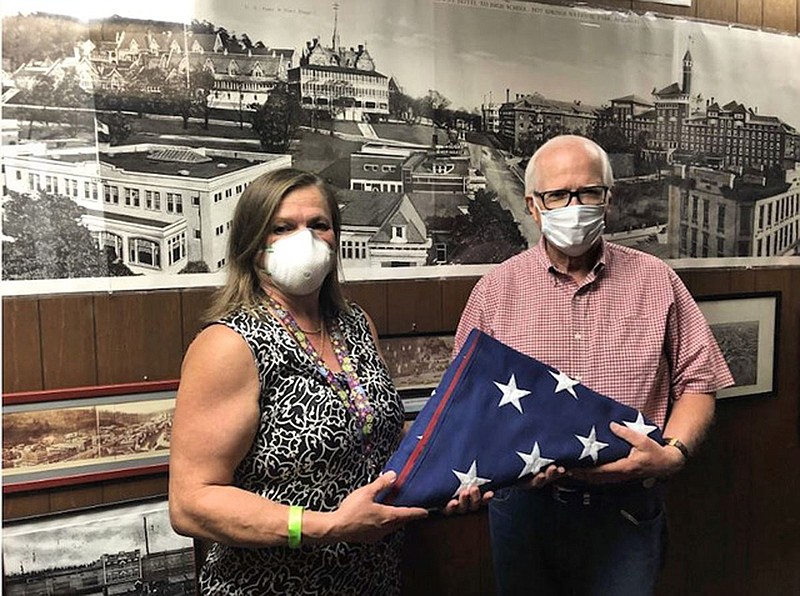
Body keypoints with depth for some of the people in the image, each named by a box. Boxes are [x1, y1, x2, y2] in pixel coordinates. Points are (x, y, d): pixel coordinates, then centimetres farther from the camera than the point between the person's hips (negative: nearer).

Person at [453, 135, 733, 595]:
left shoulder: (656, 281, 0)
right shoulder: (496, 290, -2)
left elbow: (697, 383, 2)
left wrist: (673, 453, -14)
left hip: (627, 507, 0)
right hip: (526, 501, 0)